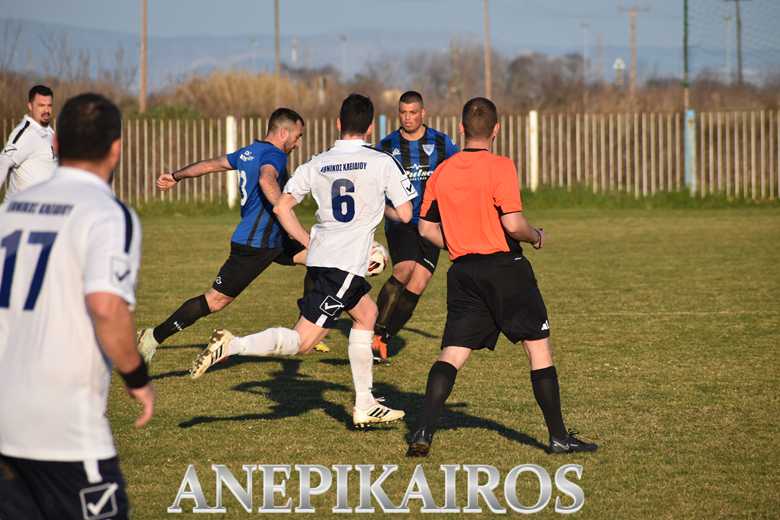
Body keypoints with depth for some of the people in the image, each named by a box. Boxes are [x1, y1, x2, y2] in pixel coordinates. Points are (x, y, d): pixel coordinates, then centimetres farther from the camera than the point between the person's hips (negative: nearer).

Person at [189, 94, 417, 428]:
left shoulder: (317, 164, 8)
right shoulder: (382, 163, -4)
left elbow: (282, 206, 3)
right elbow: (405, 214, -1)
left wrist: (309, 243, 14)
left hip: (321, 258, 7)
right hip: (346, 266, -7)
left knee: (366, 313, 26)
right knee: (302, 341, -9)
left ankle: (365, 406, 26)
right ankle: (232, 345, -25)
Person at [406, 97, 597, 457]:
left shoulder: (441, 172, 7)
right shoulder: (500, 167, -10)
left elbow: (427, 228, 11)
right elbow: (513, 223, -18)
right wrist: (536, 237, 2)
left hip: (463, 272, 4)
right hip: (504, 266, -4)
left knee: (451, 355, 3)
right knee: (538, 347, 6)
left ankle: (423, 433, -11)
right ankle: (558, 437, 9)